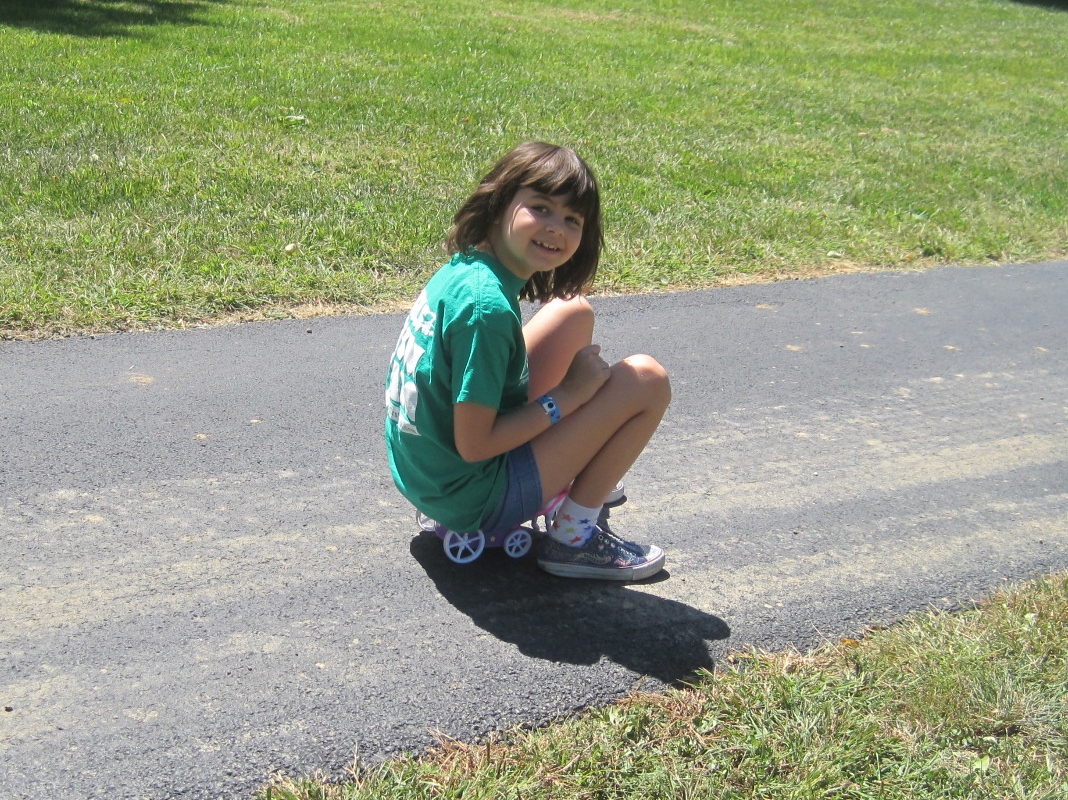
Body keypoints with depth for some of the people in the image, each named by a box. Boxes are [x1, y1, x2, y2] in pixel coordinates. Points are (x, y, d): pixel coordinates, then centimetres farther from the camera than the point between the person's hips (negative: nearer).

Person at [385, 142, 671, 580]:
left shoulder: (463, 266, -1)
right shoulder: (486, 305, -29)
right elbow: (473, 446, -25)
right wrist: (568, 395, -16)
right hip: (471, 498, -9)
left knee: (575, 315, 13)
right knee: (648, 380, -11)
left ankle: (577, 478, 24)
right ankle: (573, 535, 2)